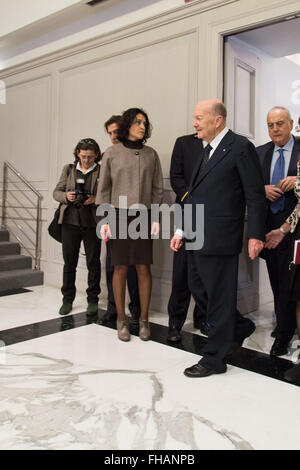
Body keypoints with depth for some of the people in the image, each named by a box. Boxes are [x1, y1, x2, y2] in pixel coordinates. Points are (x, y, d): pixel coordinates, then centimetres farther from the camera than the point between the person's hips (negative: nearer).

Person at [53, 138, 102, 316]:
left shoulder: (102, 171, 1)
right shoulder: (68, 169, 10)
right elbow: (56, 192, 13)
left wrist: (95, 199, -16)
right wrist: (66, 196, -8)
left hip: (92, 223, -2)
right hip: (70, 221, 2)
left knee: (93, 262, 5)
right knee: (69, 262, 8)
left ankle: (93, 300, 18)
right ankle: (67, 299, 21)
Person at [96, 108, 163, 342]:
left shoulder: (151, 154, 7)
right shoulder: (112, 153, 3)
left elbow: (157, 189, 9)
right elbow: (104, 189, 4)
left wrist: (156, 217, 0)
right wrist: (105, 219, -3)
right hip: (119, 215, -1)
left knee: (144, 268, 1)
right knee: (120, 268, 1)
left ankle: (144, 319, 13)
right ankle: (121, 319, 13)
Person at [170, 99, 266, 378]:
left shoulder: (240, 147, -8)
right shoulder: (208, 150, 17)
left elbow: (255, 196, -11)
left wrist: (256, 235, -14)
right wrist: (182, 231, 15)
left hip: (219, 237, -9)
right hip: (198, 239, 9)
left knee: (219, 297, 2)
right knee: (198, 289, 17)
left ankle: (214, 359, 17)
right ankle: (236, 329, 37)